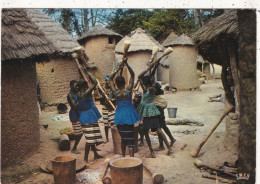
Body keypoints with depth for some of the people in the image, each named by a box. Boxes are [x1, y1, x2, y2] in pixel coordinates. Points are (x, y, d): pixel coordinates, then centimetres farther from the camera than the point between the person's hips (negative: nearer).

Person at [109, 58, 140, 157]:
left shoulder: (115, 93, -7)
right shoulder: (128, 91, -12)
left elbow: (110, 79, 8)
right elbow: (132, 75, -5)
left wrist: (118, 69, 5)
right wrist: (126, 64, -8)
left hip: (119, 116, 3)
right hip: (128, 115, -3)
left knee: (123, 138, 19)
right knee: (130, 138, 0)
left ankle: (123, 156, 29)